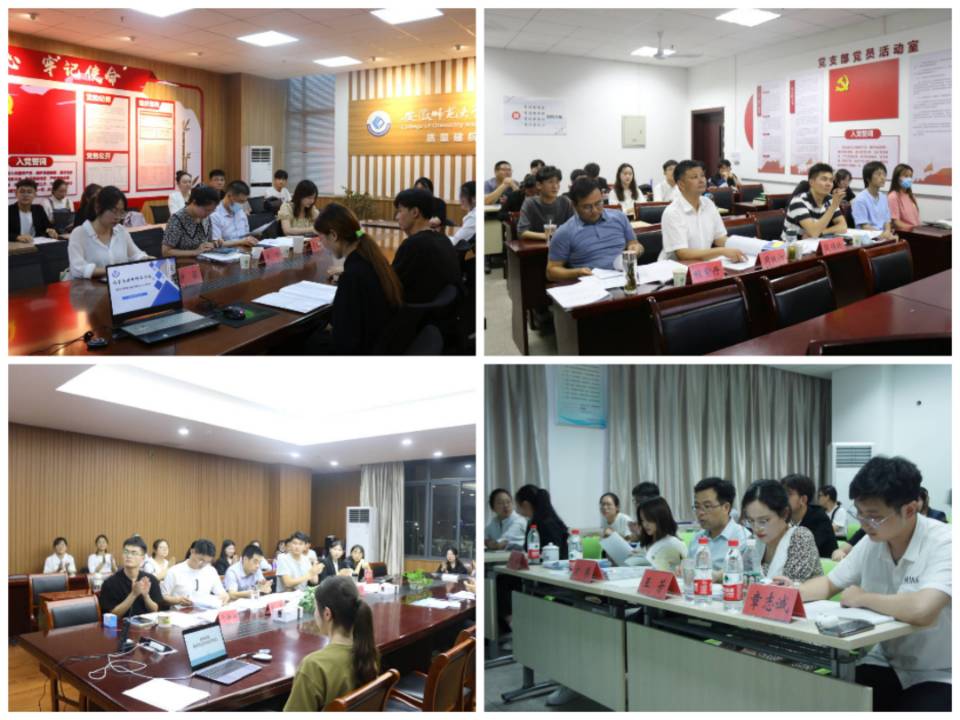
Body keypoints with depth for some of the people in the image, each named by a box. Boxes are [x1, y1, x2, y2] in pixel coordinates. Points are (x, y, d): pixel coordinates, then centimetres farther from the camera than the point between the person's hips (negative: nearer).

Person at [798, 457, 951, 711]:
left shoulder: (944, 545, -20)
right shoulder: (870, 544, -1)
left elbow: (921, 610, -36)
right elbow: (829, 584, 15)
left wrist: (863, 598, -18)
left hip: (937, 677, -5)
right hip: (885, 664, 5)